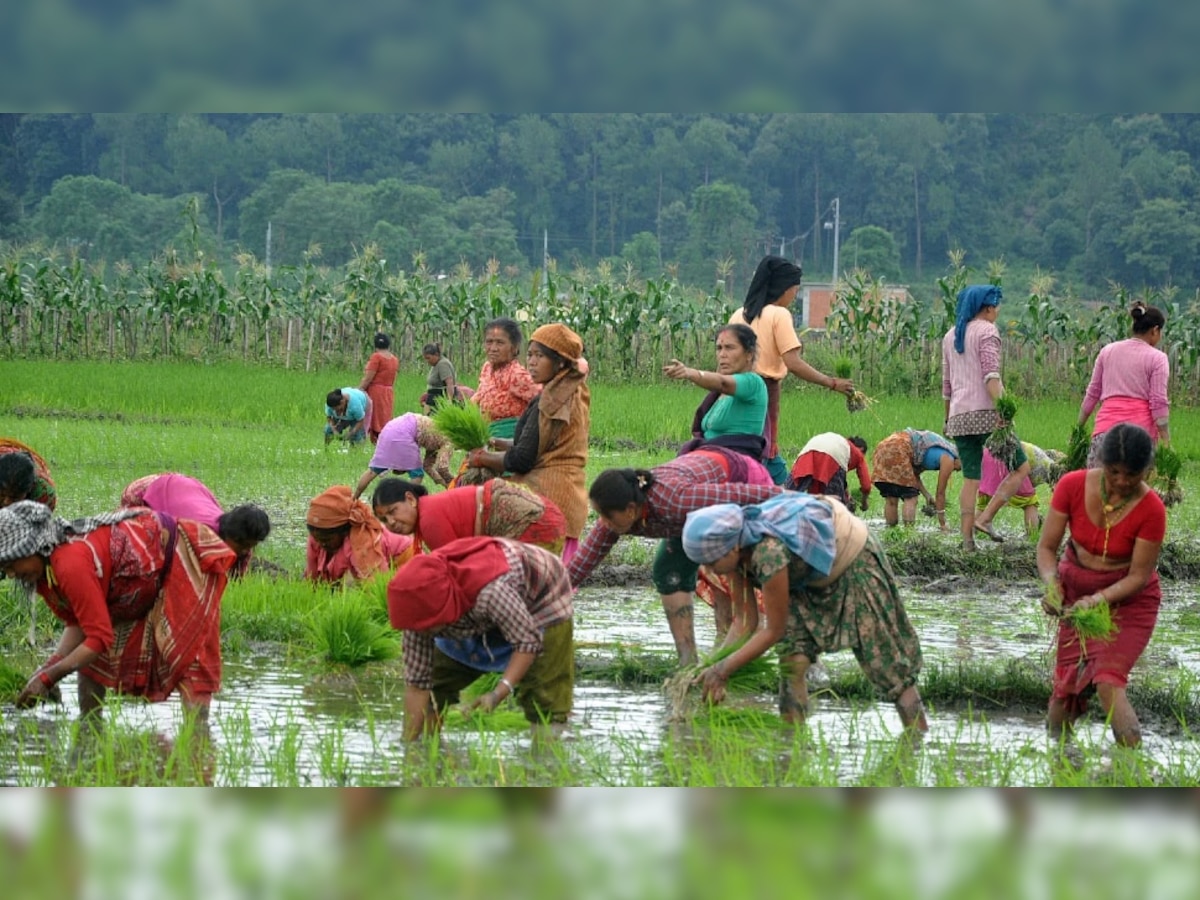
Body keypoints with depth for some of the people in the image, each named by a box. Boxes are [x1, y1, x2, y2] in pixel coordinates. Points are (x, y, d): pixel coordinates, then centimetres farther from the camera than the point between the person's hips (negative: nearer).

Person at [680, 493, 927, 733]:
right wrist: (717, 667, -19)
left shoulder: (769, 553, -42)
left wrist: (724, 669, -28)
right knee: (792, 656, -9)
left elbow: (774, 630, -31)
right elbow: (745, 620, -9)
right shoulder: (735, 552, -18)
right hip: (811, 578, 7)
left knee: (885, 661, -2)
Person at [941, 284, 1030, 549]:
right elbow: (990, 375, -16)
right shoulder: (987, 331, -3)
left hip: (959, 416, 7)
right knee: (1021, 467, 2)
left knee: (971, 478, 9)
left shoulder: (951, 336, 19)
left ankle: (967, 538, 1)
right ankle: (985, 518, -10)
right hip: (985, 411, -7)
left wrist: (947, 418, 31)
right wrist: (1000, 408, -24)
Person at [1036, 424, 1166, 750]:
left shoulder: (1151, 509, -23)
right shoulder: (1073, 486, -16)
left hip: (1127, 599, -3)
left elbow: (1138, 577, -17)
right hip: (1077, 591, 3)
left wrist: (1099, 599, -33)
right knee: (1066, 683, 3)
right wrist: (1053, 585, -30)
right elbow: (1046, 547, -10)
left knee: (1108, 680, -22)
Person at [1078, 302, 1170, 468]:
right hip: (1141, 429, -3)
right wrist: (1166, 441, -3)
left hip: (1106, 424, 3)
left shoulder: (1108, 351, 15)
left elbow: (1092, 394, 17)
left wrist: (1078, 428, 25)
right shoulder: (1157, 358, 3)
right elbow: (1159, 403, -4)